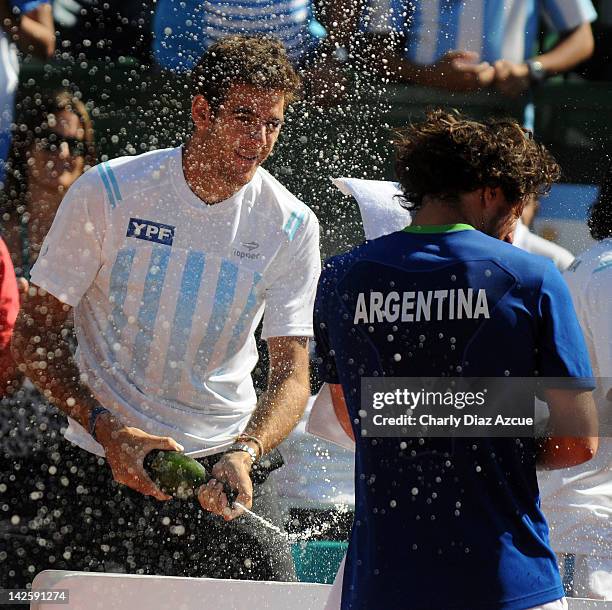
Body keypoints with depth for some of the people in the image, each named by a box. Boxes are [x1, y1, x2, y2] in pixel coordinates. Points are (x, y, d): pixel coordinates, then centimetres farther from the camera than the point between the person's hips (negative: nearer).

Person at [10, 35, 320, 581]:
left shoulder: (291, 226, -3)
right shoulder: (107, 192, -9)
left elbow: (291, 374, -4)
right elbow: (35, 333, -5)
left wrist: (244, 452, -24)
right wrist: (109, 432, -18)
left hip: (226, 461, 2)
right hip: (108, 463, -2)